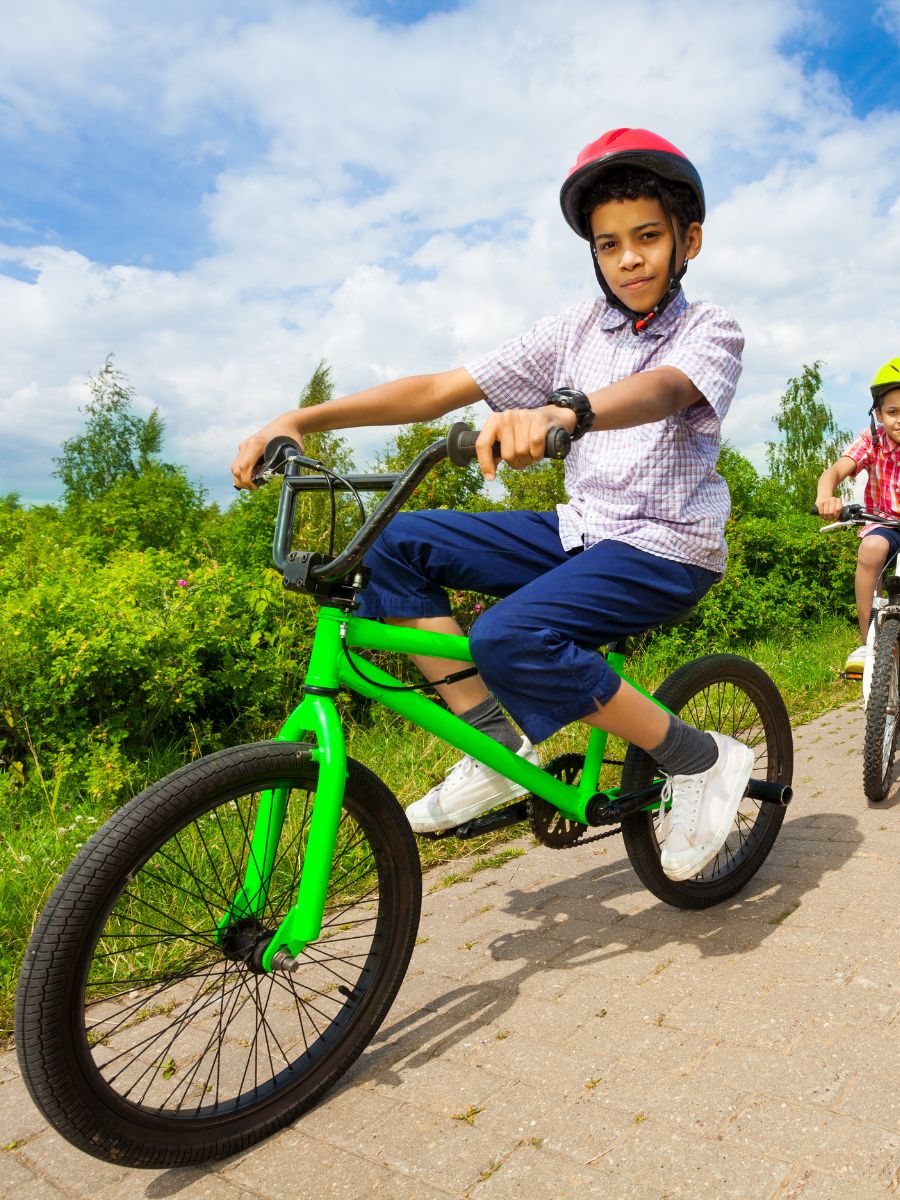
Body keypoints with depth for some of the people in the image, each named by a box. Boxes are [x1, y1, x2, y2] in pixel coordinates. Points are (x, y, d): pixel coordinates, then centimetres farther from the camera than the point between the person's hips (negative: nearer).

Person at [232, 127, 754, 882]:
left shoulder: (709, 331, -5)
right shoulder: (577, 330, 7)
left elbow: (661, 390, -32)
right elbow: (439, 389, -1)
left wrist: (563, 413, -54)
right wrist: (301, 419, -11)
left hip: (667, 549, -6)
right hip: (580, 530, 6)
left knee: (510, 636, -31)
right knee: (401, 545, -7)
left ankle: (702, 762, -10)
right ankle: (500, 747, -6)